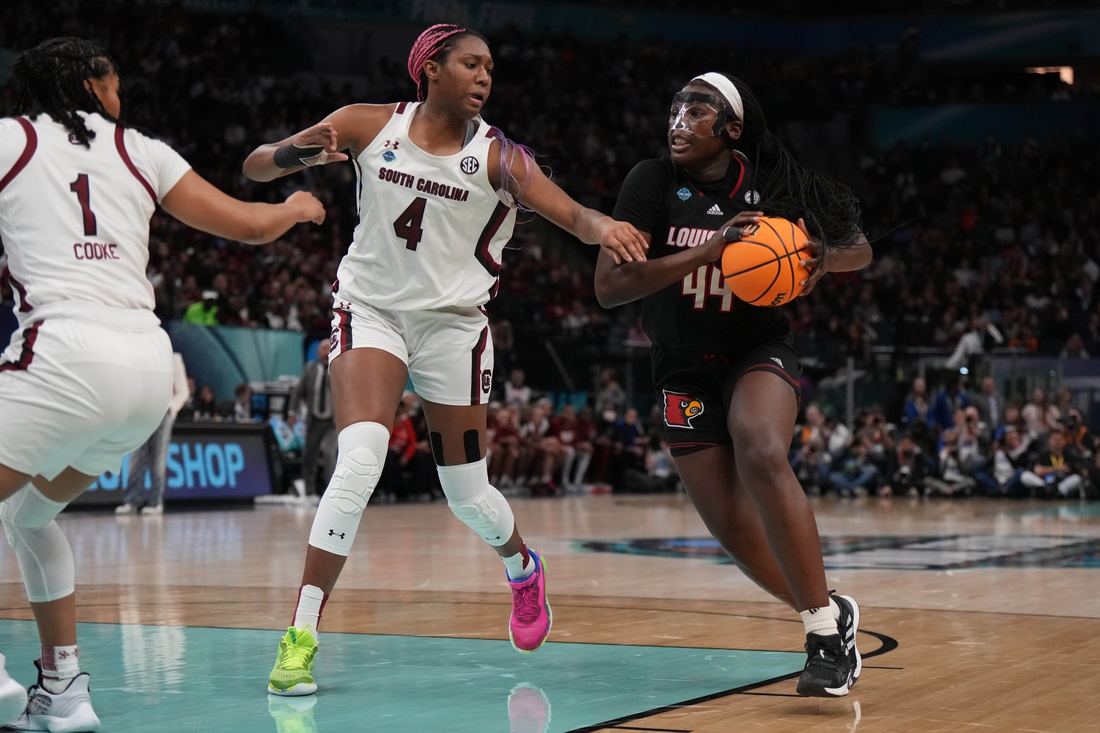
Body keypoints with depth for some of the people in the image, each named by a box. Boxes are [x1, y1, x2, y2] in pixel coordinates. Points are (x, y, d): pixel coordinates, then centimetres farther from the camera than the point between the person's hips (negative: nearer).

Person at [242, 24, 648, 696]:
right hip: (371, 310, -1)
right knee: (360, 460, -24)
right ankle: (300, 640, -21)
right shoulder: (369, 125, -6)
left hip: (453, 323, 1)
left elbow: (575, 216, -23)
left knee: (467, 494, 8)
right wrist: (297, 152, -27)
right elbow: (255, 167, -4)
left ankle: (523, 567, 44)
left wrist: (603, 227, -47)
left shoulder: (497, 155, -9)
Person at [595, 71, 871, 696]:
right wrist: (707, 251, -31)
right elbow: (609, 286, -22)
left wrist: (823, 257, -18)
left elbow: (861, 250, 6)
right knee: (735, 530, -2)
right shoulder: (654, 183, -11)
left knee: (761, 455, -33)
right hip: (685, 371, 2)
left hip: (759, 351, -2)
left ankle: (826, 622, -25)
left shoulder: (774, 185, -9)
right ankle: (833, 618, 22)